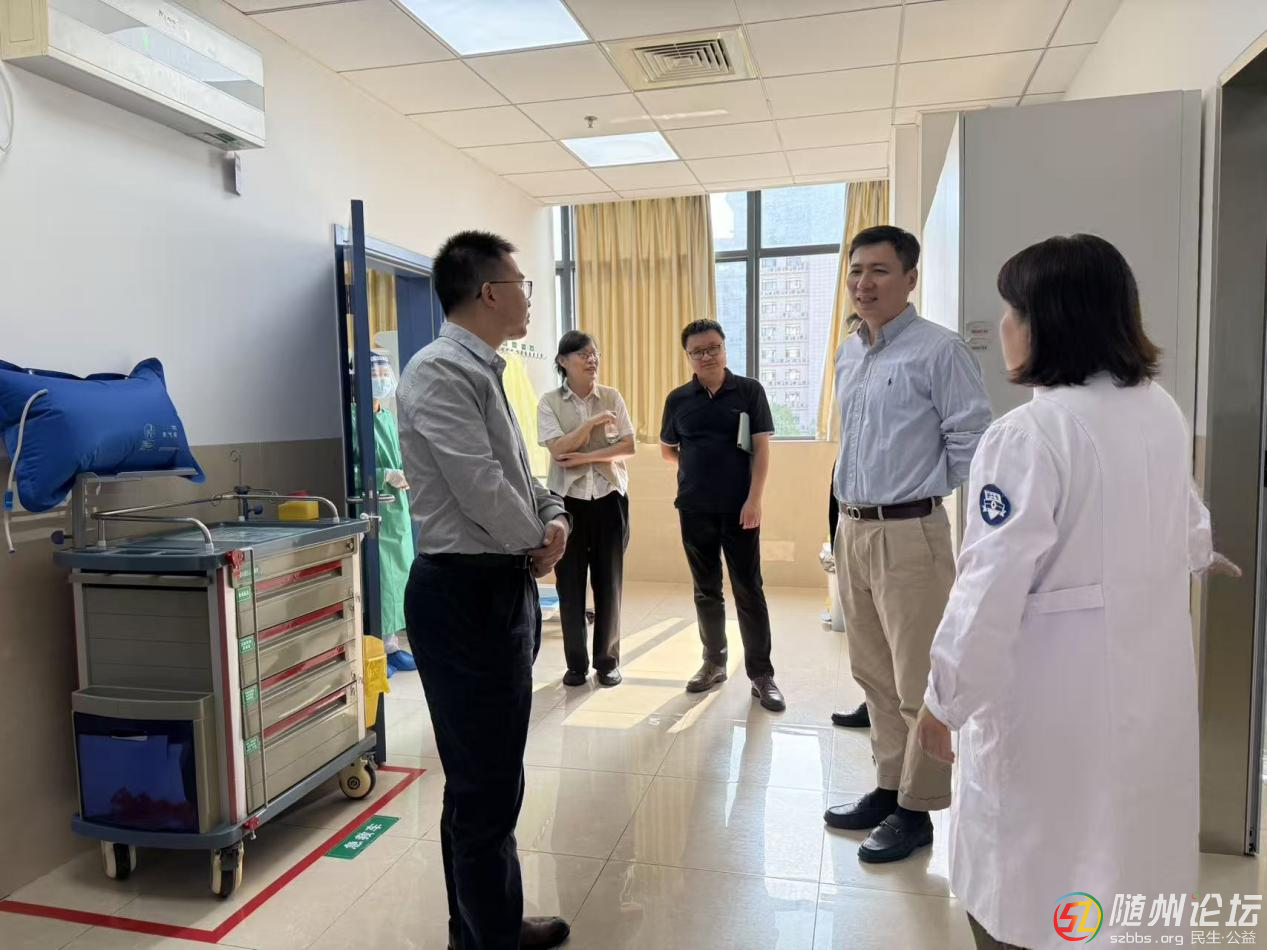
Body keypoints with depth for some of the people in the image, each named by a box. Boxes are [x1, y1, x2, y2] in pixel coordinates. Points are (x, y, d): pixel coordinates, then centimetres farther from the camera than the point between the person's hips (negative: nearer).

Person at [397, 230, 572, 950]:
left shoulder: (483, 372, 14)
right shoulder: (441, 372, -17)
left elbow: (521, 477, 18)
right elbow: (482, 489, -23)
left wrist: (556, 518, -2)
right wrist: (539, 544, -6)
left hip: (502, 590, 10)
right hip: (466, 595, -10)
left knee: (492, 777, 21)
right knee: (485, 786, 1)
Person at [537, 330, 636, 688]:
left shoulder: (612, 397, 3)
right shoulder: (550, 402, 0)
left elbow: (629, 447, -3)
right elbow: (558, 449, -12)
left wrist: (586, 457, -12)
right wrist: (593, 422, -17)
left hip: (609, 497, 1)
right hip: (568, 499, -1)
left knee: (609, 580, 4)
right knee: (570, 582, 3)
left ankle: (608, 660, 18)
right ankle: (576, 662, 16)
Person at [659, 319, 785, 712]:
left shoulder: (749, 391, -1)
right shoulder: (678, 399, 5)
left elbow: (761, 448, -4)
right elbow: (667, 450, 15)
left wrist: (754, 499, -12)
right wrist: (699, 464, 3)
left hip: (740, 508, -2)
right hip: (694, 509, 3)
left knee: (749, 591, 1)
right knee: (706, 590, 12)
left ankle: (761, 674, 9)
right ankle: (713, 663, 25)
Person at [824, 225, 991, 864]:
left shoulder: (938, 351, -11)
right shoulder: (847, 355, 13)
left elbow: (971, 442, -11)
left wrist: (922, 487, -1)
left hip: (908, 534, -8)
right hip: (852, 529, 8)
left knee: (917, 684, 1)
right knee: (873, 675, 17)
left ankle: (915, 810, 18)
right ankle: (888, 787, 33)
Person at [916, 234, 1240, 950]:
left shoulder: (1029, 434, -22)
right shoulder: (1164, 411, 4)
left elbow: (993, 585, -23)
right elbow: (1183, 511, 24)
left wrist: (946, 697, -11)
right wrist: (1199, 553, 47)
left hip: (1054, 697, -8)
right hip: (1150, 678, 8)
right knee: (1128, 864, 24)